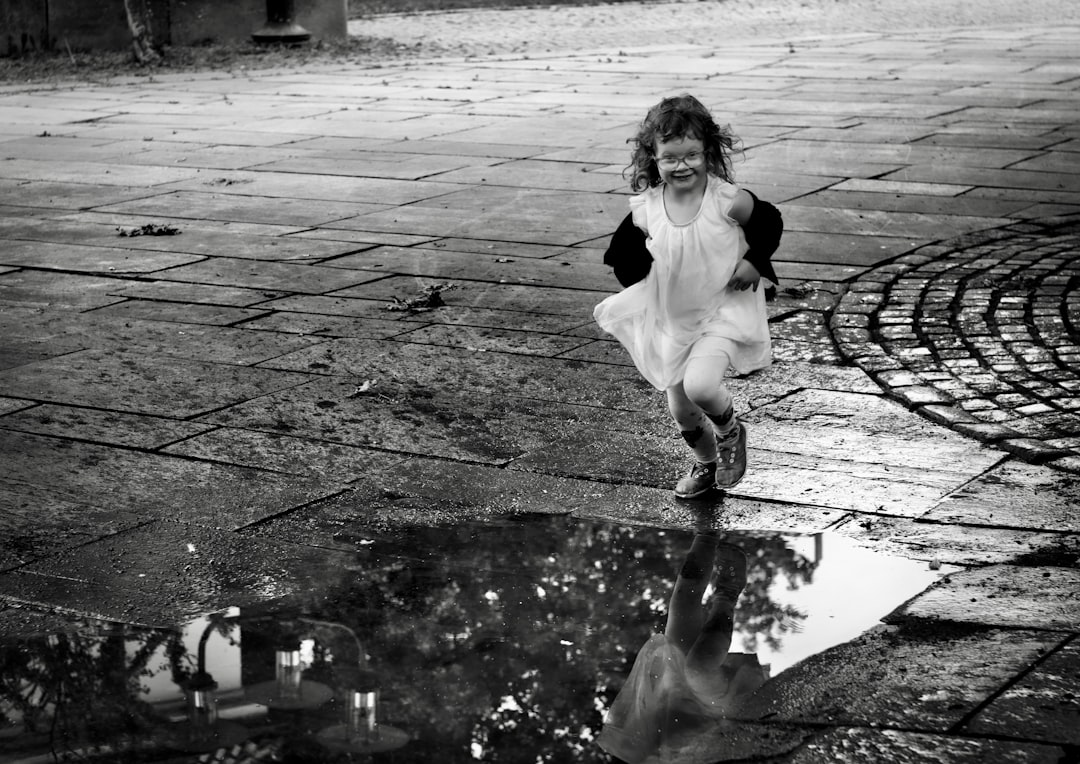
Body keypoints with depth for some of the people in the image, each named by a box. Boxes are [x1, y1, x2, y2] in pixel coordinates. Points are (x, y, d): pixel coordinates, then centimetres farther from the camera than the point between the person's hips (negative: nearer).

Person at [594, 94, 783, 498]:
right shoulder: (645, 210, -10)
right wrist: (642, 282, -5)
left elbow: (769, 223, -2)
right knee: (680, 410, 12)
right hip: (671, 318, 4)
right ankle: (706, 463, 44)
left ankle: (730, 431, 7)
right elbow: (624, 252, 8)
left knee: (700, 385, -28)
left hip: (724, 311, -4)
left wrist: (754, 263, -14)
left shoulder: (728, 200, -19)